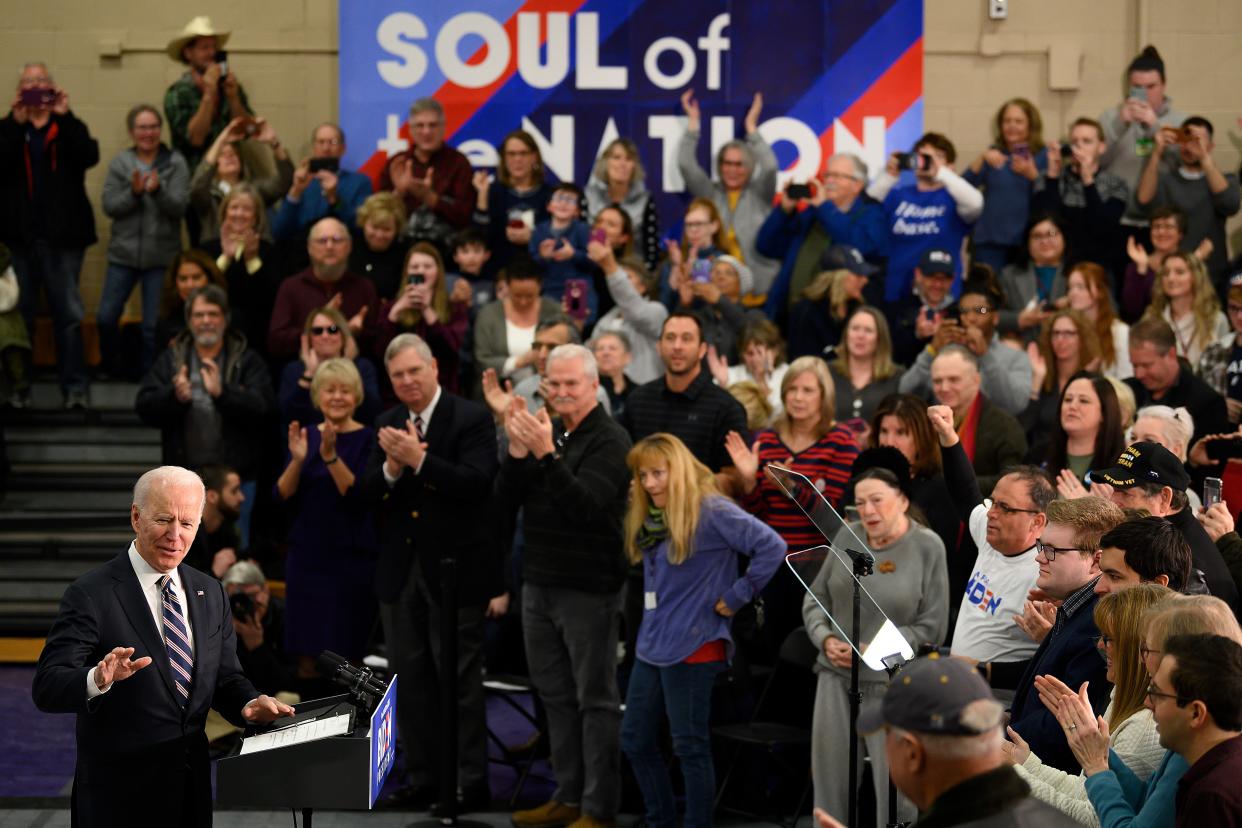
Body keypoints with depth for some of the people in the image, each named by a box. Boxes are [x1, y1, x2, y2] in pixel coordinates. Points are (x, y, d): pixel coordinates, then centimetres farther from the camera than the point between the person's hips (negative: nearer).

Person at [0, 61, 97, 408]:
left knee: (69, 313, -1)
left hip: (61, 235, 0)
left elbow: (90, 156, -12)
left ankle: (75, 386, 1)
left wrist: (64, 117, -17)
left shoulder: (68, 128, 9)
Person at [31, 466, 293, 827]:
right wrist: (97, 680, -39)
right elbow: (47, 688, -19)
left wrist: (249, 704, -11)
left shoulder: (211, 593, 7)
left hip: (194, 785, 5)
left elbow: (225, 678, 10)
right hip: (119, 794, -5)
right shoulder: (91, 595, -13)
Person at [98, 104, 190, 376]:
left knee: (153, 325, 1)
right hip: (123, 254, 2)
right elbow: (109, 206, -4)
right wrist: (134, 192, -20)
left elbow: (179, 207, -9)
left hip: (161, 256, -2)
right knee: (105, 318, 2)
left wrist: (158, 190, -26)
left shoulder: (175, 163, -2)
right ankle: (111, 371, 26)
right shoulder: (120, 162, 3)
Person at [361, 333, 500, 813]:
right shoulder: (387, 425, 9)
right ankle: (422, 779, 19)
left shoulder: (472, 419, -7)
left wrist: (419, 459, -26)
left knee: (460, 679, -1)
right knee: (410, 678, 10)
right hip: (399, 570, 6)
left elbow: (477, 483, -20)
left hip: (454, 570, -6)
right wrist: (391, 467, -16)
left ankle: (470, 782, 5)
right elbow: (367, 495, 3)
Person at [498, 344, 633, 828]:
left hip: (588, 589, -7)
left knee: (595, 699, -1)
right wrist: (517, 450, -13)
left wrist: (546, 454, -32)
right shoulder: (544, 430, 11)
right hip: (539, 583, 7)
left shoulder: (610, 440, -9)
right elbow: (507, 498, 4)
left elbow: (585, 505, -22)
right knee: (555, 696, 13)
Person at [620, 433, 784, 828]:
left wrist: (737, 595, -15)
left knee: (690, 747, 0)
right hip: (651, 645, 9)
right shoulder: (650, 518, 10)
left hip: (693, 647, -9)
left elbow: (772, 547, -19)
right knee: (635, 741, 14)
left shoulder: (712, 511, -15)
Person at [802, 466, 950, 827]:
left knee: (895, 783, 2)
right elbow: (815, 597, 10)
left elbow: (932, 628, -8)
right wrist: (825, 639, -8)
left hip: (894, 683, -4)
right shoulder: (847, 536, 0)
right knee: (829, 776, 10)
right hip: (836, 675, 4)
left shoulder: (927, 547, -9)